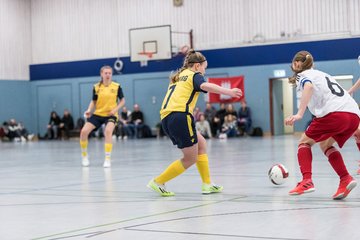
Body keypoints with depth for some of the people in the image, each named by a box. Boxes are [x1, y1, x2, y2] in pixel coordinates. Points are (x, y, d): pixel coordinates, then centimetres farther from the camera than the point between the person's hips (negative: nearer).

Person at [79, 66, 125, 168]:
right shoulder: (96, 87, -1)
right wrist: (89, 110, -8)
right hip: (97, 114, 3)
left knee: (108, 131, -31)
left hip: (110, 115, -3)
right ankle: (84, 156, 14)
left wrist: (115, 109, -12)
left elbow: (122, 100, 4)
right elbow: (93, 101, 10)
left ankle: (107, 159, -20)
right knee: (84, 131, -10)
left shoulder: (117, 86, -6)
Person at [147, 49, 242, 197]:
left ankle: (207, 184, 15)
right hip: (180, 116, -9)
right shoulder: (194, 75, 5)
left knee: (201, 144, 19)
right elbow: (205, 86, -18)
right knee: (190, 158, 3)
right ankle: (158, 182, 2)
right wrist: (228, 92, -26)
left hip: (166, 118, 9)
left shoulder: (178, 76, 28)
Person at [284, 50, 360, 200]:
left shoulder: (302, 75, 11)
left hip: (333, 113, -6)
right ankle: (346, 179, 7)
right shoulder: (322, 74, 34)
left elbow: (308, 87, -13)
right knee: (325, 145, 26)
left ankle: (307, 181, -6)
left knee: (304, 142, 14)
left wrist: (299, 114, -22)